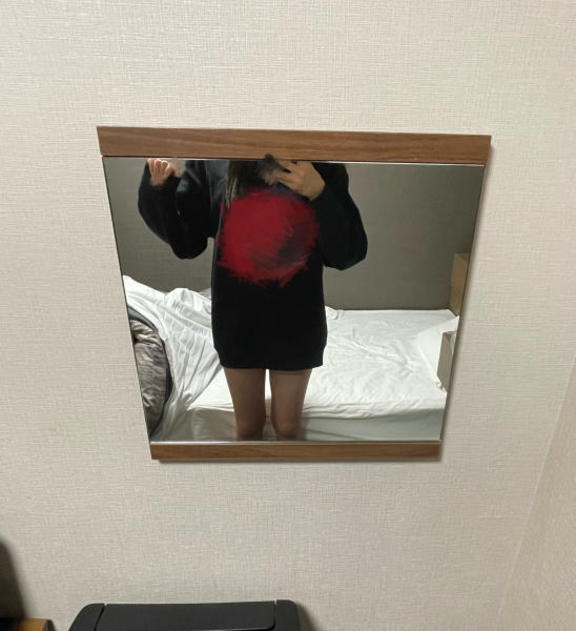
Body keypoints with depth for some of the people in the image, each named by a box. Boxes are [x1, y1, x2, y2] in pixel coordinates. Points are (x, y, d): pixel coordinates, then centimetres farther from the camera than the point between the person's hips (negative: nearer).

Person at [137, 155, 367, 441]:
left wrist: (319, 193, -24)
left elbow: (348, 254, -11)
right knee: (248, 425, 21)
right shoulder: (210, 163, -7)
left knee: (287, 425, 19)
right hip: (236, 320, 1)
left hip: (297, 322, 0)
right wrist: (159, 188, -18)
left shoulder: (324, 168, -8)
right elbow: (186, 242, -2)